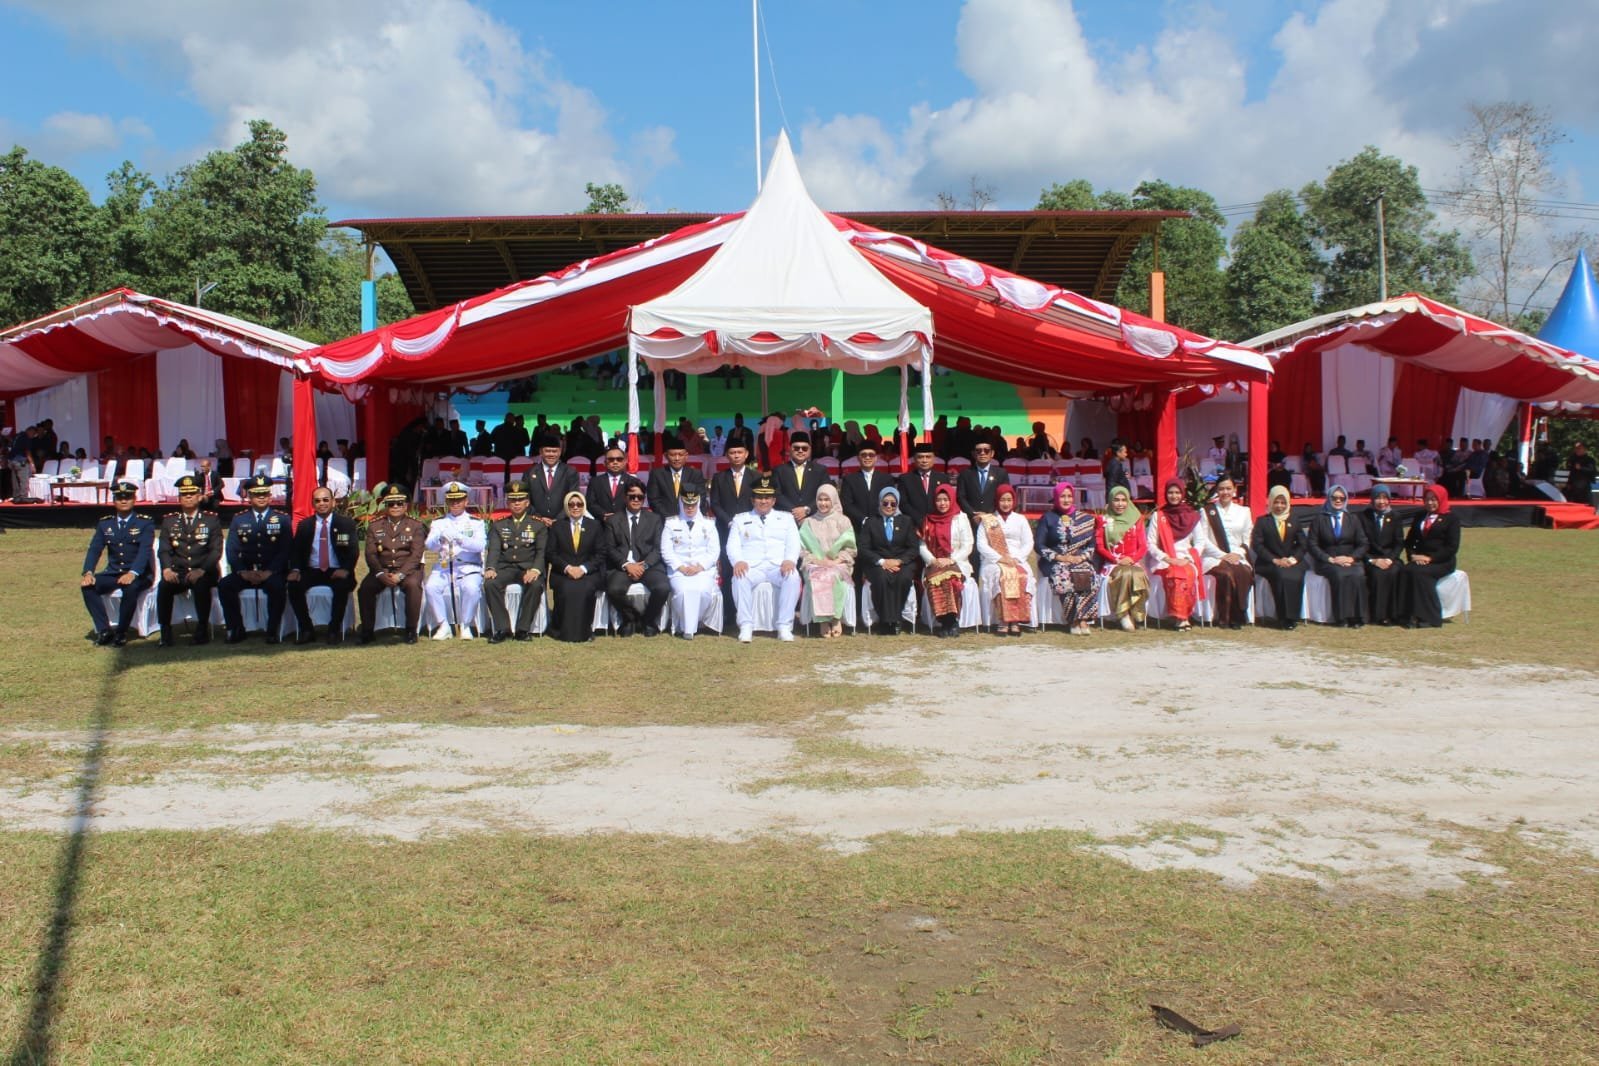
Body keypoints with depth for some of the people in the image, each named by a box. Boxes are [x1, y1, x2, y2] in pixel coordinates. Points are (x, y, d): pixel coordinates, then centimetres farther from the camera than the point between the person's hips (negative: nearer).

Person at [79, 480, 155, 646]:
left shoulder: (145, 523, -1)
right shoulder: (104, 523, 11)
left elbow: (145, 551, -16)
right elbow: (94, 550, 1)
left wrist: (132, 573, -33)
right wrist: (88, 573, -18)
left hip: (139, 575, -4)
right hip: (113, 573, 4)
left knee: (130, 588, -36)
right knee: (88, 585, -23)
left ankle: (121, 632, -18)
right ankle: (104, 630, -16)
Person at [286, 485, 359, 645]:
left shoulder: (346, 523, 6)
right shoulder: (304, 525, 13)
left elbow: (354, 550, -2)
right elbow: (295, 550, 8)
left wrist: (345, 569, -21)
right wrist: (295, 570, -13)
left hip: (337, 572, -2)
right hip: (311, 571, 2)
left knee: (342, 587, -34)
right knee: (293, 586, -26)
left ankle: (334, 630, -19)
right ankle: (307, 630, -13)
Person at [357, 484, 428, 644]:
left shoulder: (415, 526, 3)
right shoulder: (374, 526, 10)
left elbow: (416, 555, -7)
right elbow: (371, 554, 2)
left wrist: (400, 575, -21)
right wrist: (381, 574, -16)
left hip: (408, 569, -2)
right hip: (382, 569, 2)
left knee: (413, 585, -34)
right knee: (365, 588, -25)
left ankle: (411, 630, -21)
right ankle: (367, 631, -11)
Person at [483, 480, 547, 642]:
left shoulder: (538, 525, 12)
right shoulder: (498, 525, 17)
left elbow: (541, 551, 0)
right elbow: (493, 549, 4)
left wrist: (535, 569, -21)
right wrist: (490, 568, -17)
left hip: (528, 568, -2)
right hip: (505, 568, 2)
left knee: (536, 585, -34)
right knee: (490, 584, -29)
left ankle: (523, 629, -23)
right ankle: (502, 628, -21)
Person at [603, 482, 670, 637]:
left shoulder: (654, 519, 14)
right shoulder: (613, 520, 13)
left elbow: (657, 548, 5)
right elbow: (610, 549, 4)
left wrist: (644, 565, -12)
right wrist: (626, 565, -13)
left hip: (648, 565, 0)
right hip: (621, 566, 0)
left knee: (663, 588, -29)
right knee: (614, 589, -31)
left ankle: (648, 621, 1)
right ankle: (631, 619, 0)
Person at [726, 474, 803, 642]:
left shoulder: (786, 518, 21)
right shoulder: (740, 520, 20)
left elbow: (793, 543, 8)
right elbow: (733, 545, 8)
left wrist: (790, 560, -15)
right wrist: (738, 561, -15)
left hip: (779, 566, 0)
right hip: (751, 566, 0)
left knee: (793, 577, -33)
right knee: (740, 578, -34)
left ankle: (784, 626, -26)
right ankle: (746, 627, -26)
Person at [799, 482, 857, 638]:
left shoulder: (843, 521, 15)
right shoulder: (808, 523, 18)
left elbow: (850, 548, 7)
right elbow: (802, 549, 10)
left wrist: (836, 561, -9)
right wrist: (815, 560, -7)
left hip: (839, 565, -1)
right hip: (815, 565, 1)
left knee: (832, 576, -36)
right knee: (817, 577, -35)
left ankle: (835, 618, -31)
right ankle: (824, 619, -35)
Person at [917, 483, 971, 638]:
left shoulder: (960, 518, 9)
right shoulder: (928, 520, 15)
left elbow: (967, 546, 1)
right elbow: (923, 546, 8)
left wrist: (950, 560, -13)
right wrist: (933, 561, -10)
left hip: (957, 563, -1)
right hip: (934, 564, 1)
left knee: (950, 578, -35)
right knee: (935, 578, -33)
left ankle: (952, 621, -29)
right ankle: (941, 622, -31)